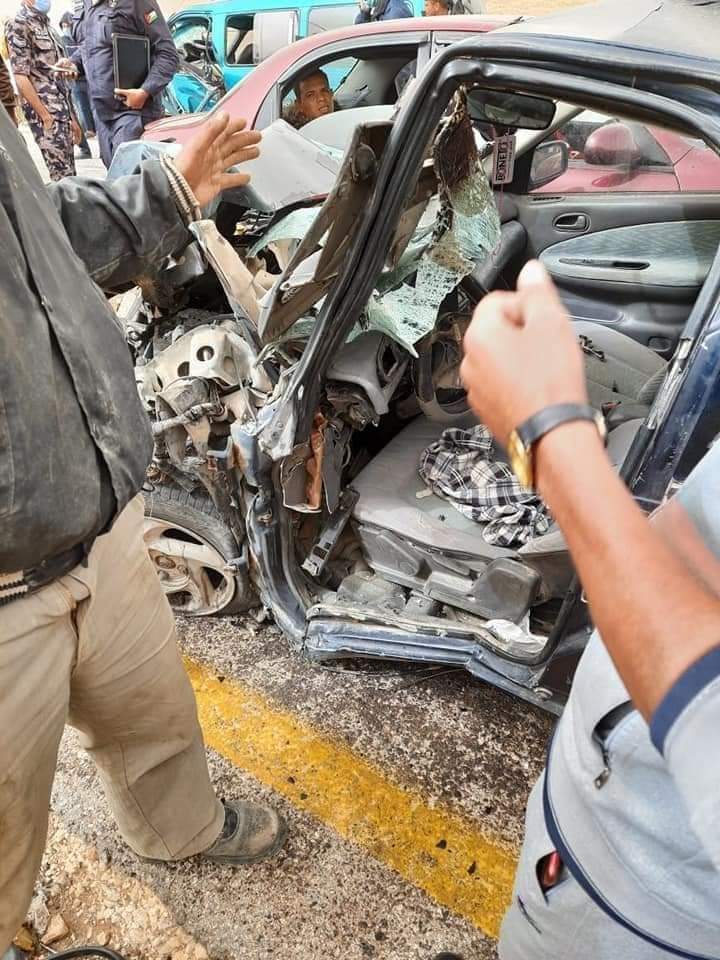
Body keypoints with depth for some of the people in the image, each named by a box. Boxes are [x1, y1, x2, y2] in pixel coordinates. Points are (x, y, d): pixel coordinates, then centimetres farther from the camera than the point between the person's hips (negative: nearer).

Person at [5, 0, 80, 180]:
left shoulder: (45, 23, 18)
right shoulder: (18, 24, -6)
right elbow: (20, 76, -12)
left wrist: (71, 116, 15)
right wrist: (45, 117, -17)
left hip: (62, 111, 8)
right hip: (45, 113, -8)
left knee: (69, 173, 7)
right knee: (62, 176, -11)